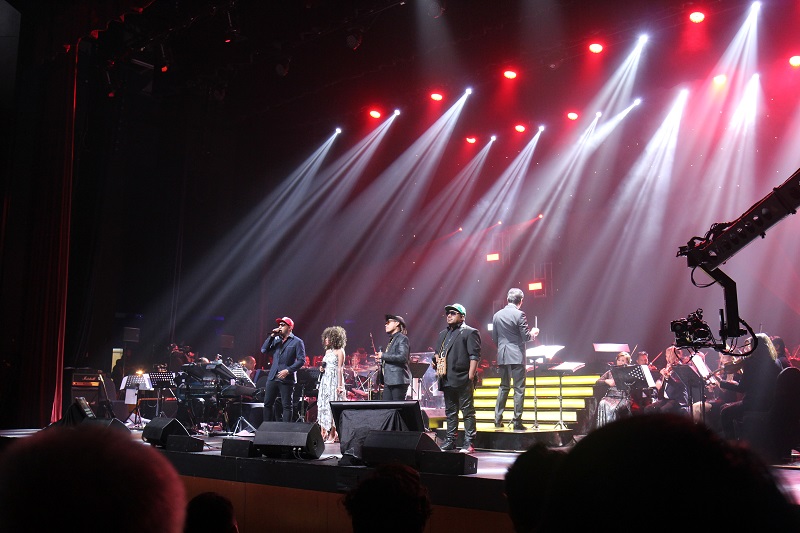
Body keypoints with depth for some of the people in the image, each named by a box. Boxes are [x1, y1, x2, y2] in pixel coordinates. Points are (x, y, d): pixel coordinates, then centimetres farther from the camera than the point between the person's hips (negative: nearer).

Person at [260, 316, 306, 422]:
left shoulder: (297, 342, -1)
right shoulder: (276, 340, 16)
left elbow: (301, 360, -8)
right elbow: (263, 350, 6)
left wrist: (288, 370, -17)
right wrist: (272, 336, -1)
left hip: (286, 379, -6)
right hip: (272, 377, 6)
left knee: (286, 405, -1)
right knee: (267, 404, 8)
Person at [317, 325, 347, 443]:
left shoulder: (339, 351, -5)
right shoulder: (327, 351, 17)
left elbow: (340, 369, -10)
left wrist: (339, 385, -15)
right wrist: (322, 369, 3)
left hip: (334, 381, -8)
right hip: (325, 381, 8)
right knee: (323, 405, 3)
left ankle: (332, 435, -4)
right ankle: (323, 433, 6)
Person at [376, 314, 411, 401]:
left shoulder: (402, 338, -5)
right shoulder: (391, 339, 21)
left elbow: (403, 357, -19)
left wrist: (383, 355, -13)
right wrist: (381, 360, 7)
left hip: (398, 380, -9)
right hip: (388, 380, 9)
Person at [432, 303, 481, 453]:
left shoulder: (470, 332, -3)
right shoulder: (443, 333, 21)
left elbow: (474, 356, -9)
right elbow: (438, 352, 30)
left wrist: (470, 376, -16)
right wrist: (436, 358, 6)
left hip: (462, 379, -8)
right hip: (447, 379, 8)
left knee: (467, 411, -3)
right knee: (450, 412, 12)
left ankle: (469, 443, -1)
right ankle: (450, 441, 18)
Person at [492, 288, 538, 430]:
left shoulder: (497, 315, 6)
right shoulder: (519, 314, -11)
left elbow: (494, 338, 11)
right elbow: (525, 337, -11)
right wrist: (533, 333, 8)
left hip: (502, 356, 6)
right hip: (517, 356, -6)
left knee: (503, 387, 16)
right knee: (519, 389, 0)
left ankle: (498, 419, 14)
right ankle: (517, 421, -1)